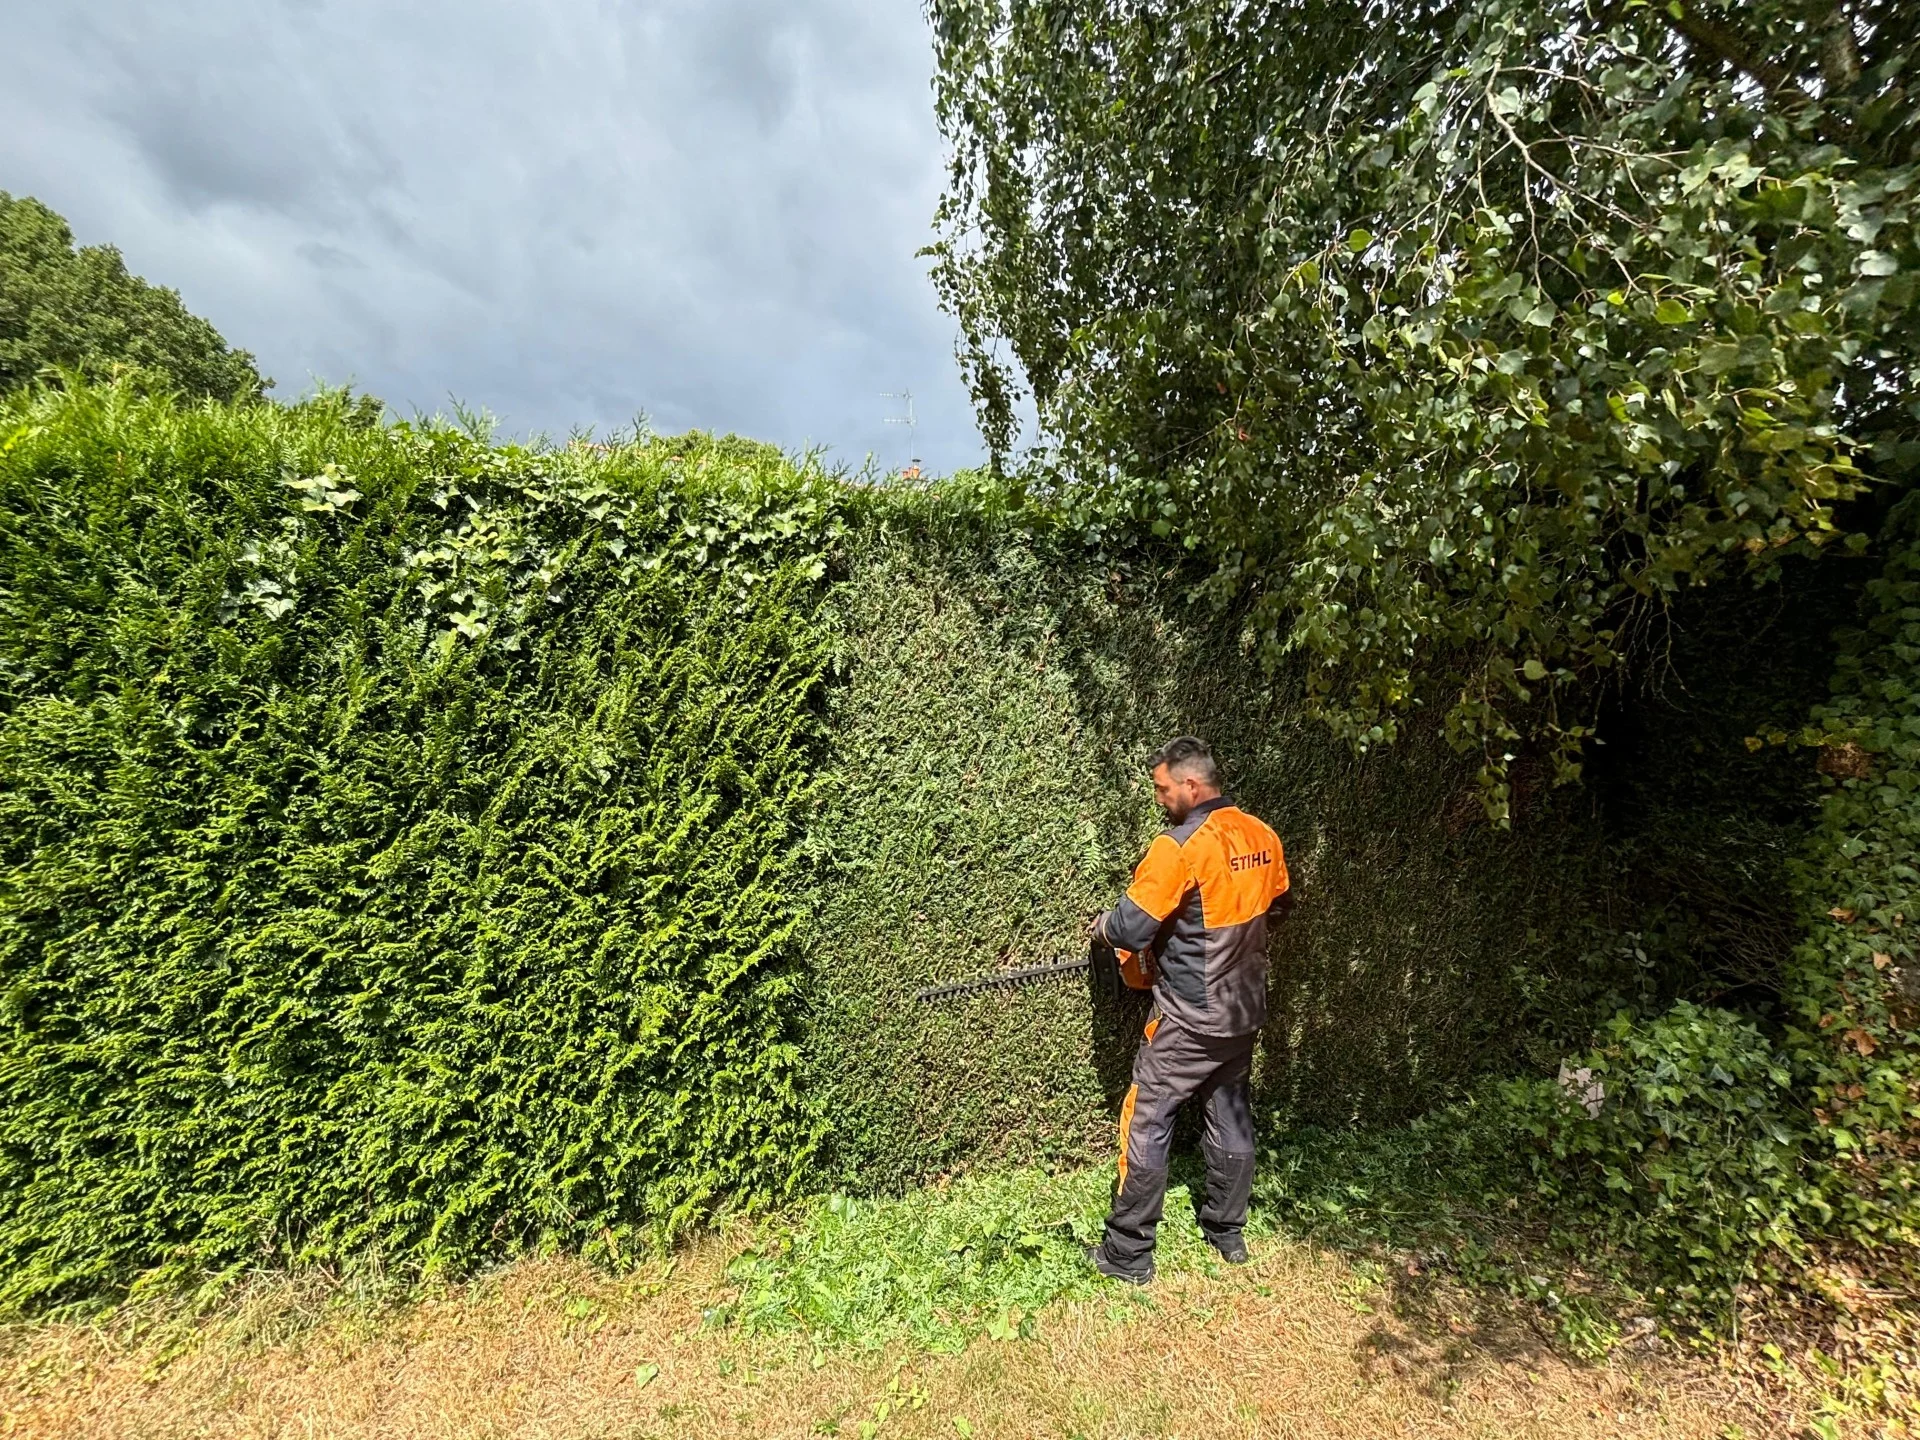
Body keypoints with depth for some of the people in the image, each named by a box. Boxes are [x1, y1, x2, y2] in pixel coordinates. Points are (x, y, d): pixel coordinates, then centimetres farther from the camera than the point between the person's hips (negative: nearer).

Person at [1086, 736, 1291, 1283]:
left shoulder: (1180, 846, -25)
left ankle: (1128, 1254, 19)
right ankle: (1228, 1232, 39)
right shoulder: (1263, 837, -1)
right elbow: (1278, 900, 17)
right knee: (1231, 1118, 22)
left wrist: (1102, 924, -3)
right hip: (1246, 1011, 8)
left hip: (1190, 1021, -7)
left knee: (1146, 1125, 7)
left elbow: (1130, 929, -24)